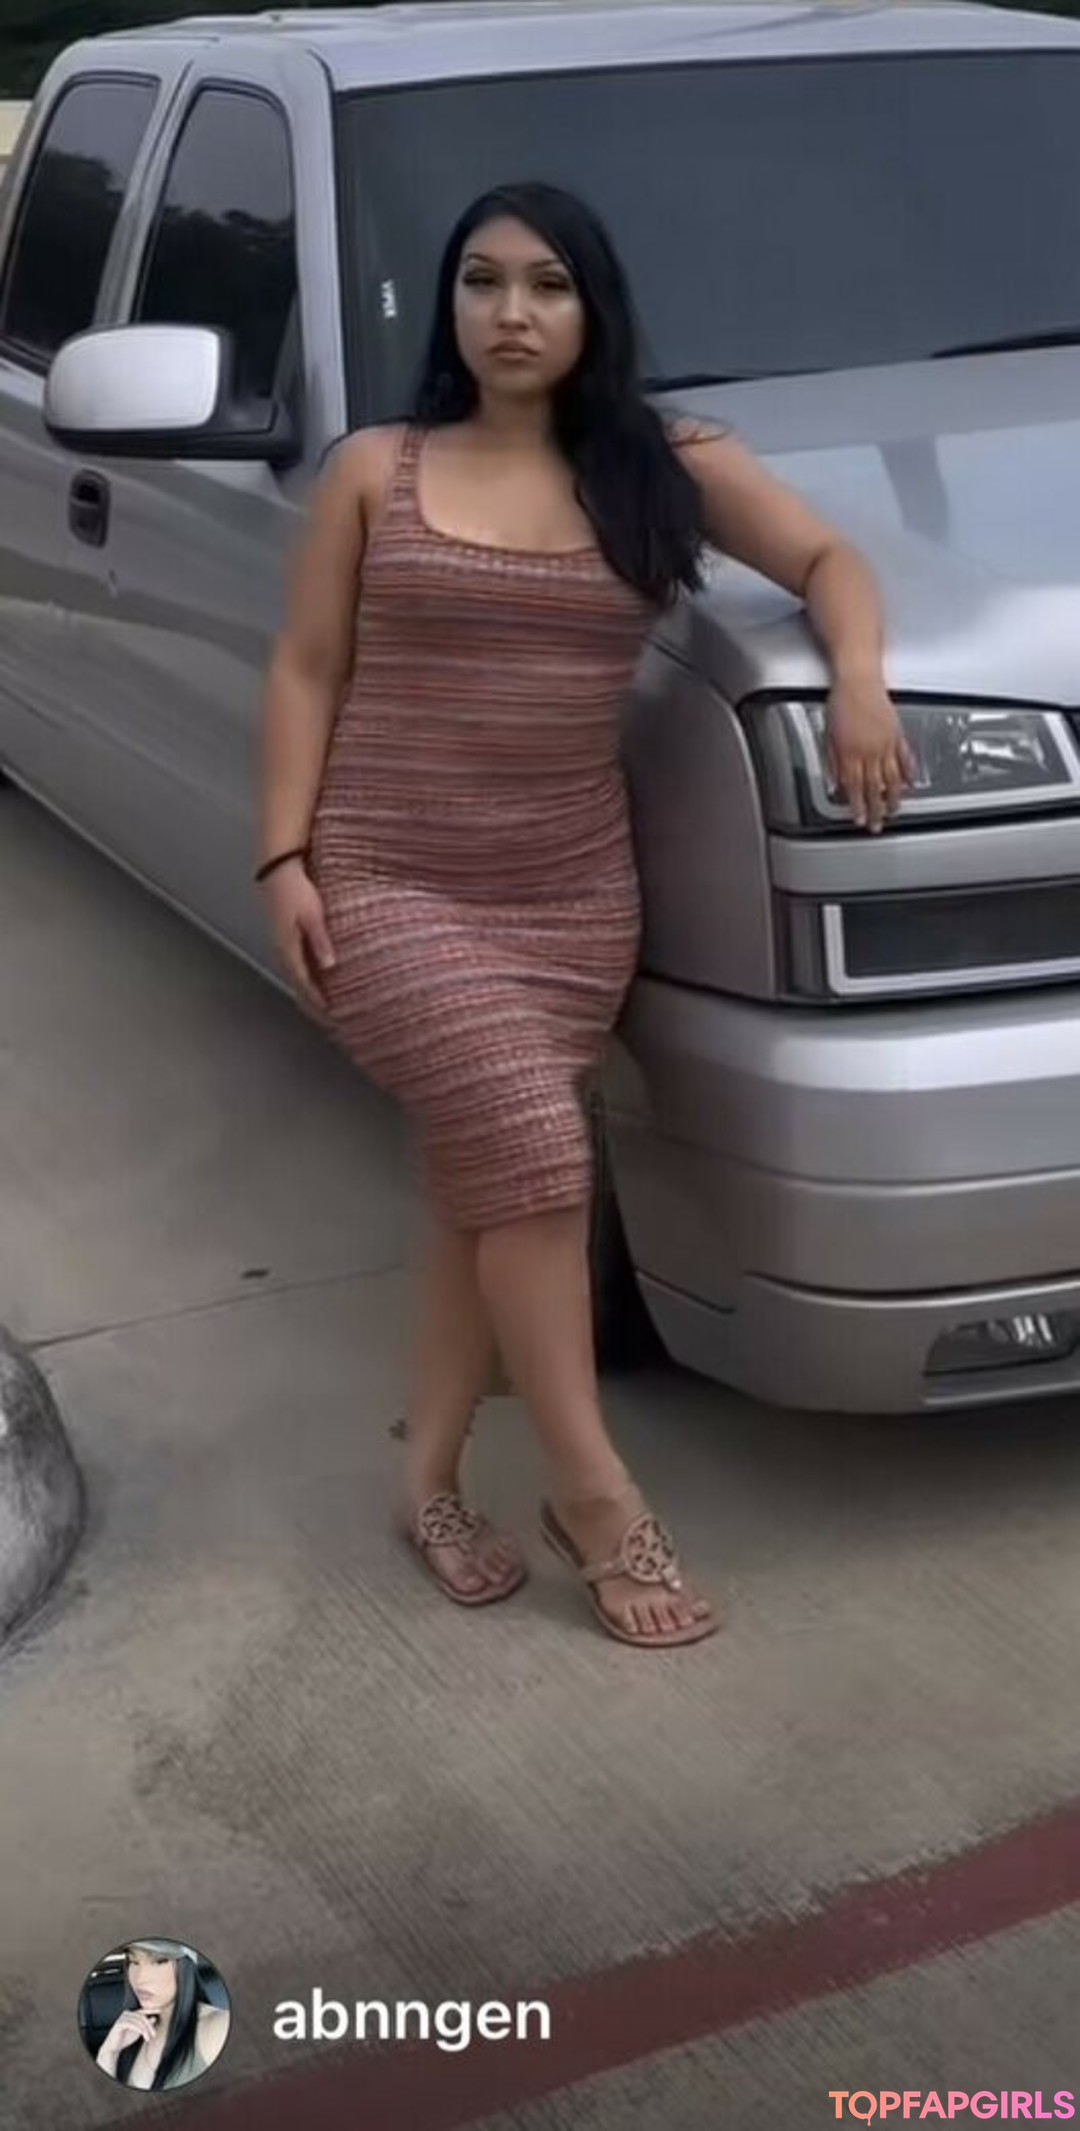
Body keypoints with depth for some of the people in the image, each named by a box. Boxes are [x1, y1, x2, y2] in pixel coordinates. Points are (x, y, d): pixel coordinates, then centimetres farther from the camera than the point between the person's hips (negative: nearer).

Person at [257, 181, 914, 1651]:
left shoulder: (666, 468, 6)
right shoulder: (377, 472, 3)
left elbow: (829, 560, 6)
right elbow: (306, 673, 3)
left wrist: (859, 683, -15)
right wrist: (284, 859, -6)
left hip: (573, 896, 3)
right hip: (390, 888, -2)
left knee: (486, 1183, 7)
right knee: (531, 1159, -14)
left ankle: (431, 1477, 23)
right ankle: (597, 1497, -2)